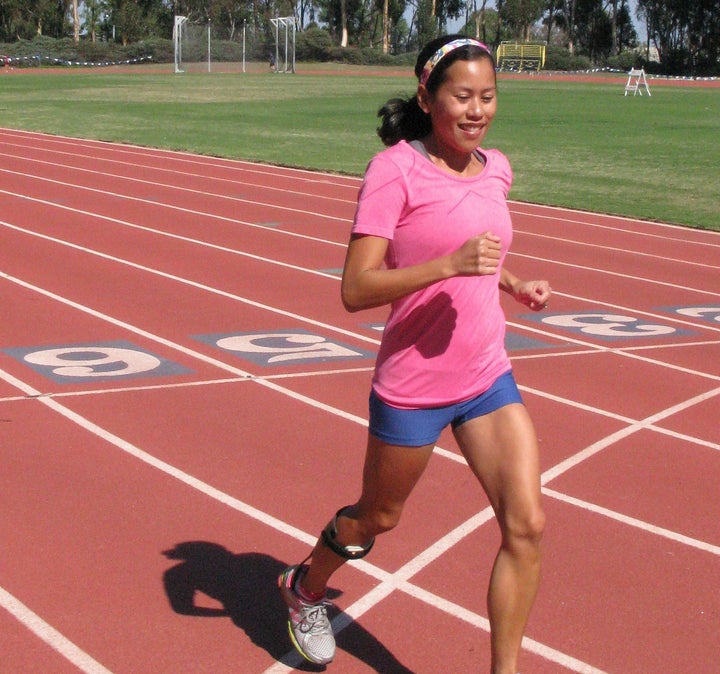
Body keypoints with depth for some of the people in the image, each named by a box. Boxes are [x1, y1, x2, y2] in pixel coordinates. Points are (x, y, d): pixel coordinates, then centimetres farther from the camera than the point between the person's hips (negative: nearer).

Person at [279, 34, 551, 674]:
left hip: (489, 378, 5)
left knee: (527, 525, -6)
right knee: (377, 518, 17)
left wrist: (515, 283, 6)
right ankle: (305, 589, 48)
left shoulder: (496, 169, 4)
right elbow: (355, 290, -22)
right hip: (412, 387, -5)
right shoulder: (395, 170, -16)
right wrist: (449, 265, -32)